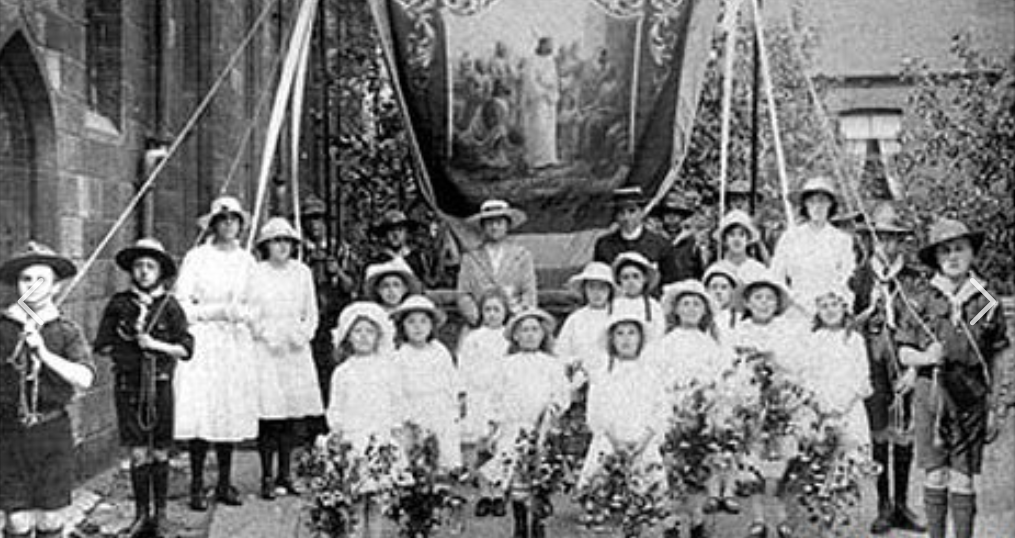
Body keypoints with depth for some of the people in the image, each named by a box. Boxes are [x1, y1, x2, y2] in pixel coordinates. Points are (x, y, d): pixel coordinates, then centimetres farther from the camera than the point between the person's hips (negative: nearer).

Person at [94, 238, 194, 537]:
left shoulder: (170, 306, -1)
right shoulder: (119, 303, 2)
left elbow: (186, 348, -4)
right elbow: (101, 346, 6)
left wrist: (155, 345, -14)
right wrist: (126, 346, -4)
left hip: (160, 383, 0)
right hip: (128, 384, 0)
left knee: (160, 453, 6)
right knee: (138, 453, 1)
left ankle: (160, 513, 19)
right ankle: (142, 513, 13)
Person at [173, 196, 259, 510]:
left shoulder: (247, 260, 10)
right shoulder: (197, 257, -2)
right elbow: (181, 303, -3)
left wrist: (241, 312, -8)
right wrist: (214, 311, -13)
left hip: (237, 343, 4)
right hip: (203, 342, -3)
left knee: (233, 412, 4)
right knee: (202, 412, -6)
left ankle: (225, 484, 14)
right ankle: (197, 486, 3)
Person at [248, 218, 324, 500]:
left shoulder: (302, 272, 9)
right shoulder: (256, 273, -2)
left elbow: (311, 313, 12)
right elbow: (250, 313, -2)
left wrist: (302, 334, -4)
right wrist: (269, 337, -12)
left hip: (296, 349, 4)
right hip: (265, 349, -3)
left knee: (292, 415, 4)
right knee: (269, 417, -5)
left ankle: (285, 476, 13)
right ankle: (267, 478, 2)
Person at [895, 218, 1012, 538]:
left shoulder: (986, 299, 3)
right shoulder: (922, 298, -1)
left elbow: (999, 351, 12)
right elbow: (904, 352, 2)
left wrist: (996, 388, 4)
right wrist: (926, 357, -17)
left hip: (972, 395, 1)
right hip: (931, 392, -1)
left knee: (963, 477, 4)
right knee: (936, 474, 3)